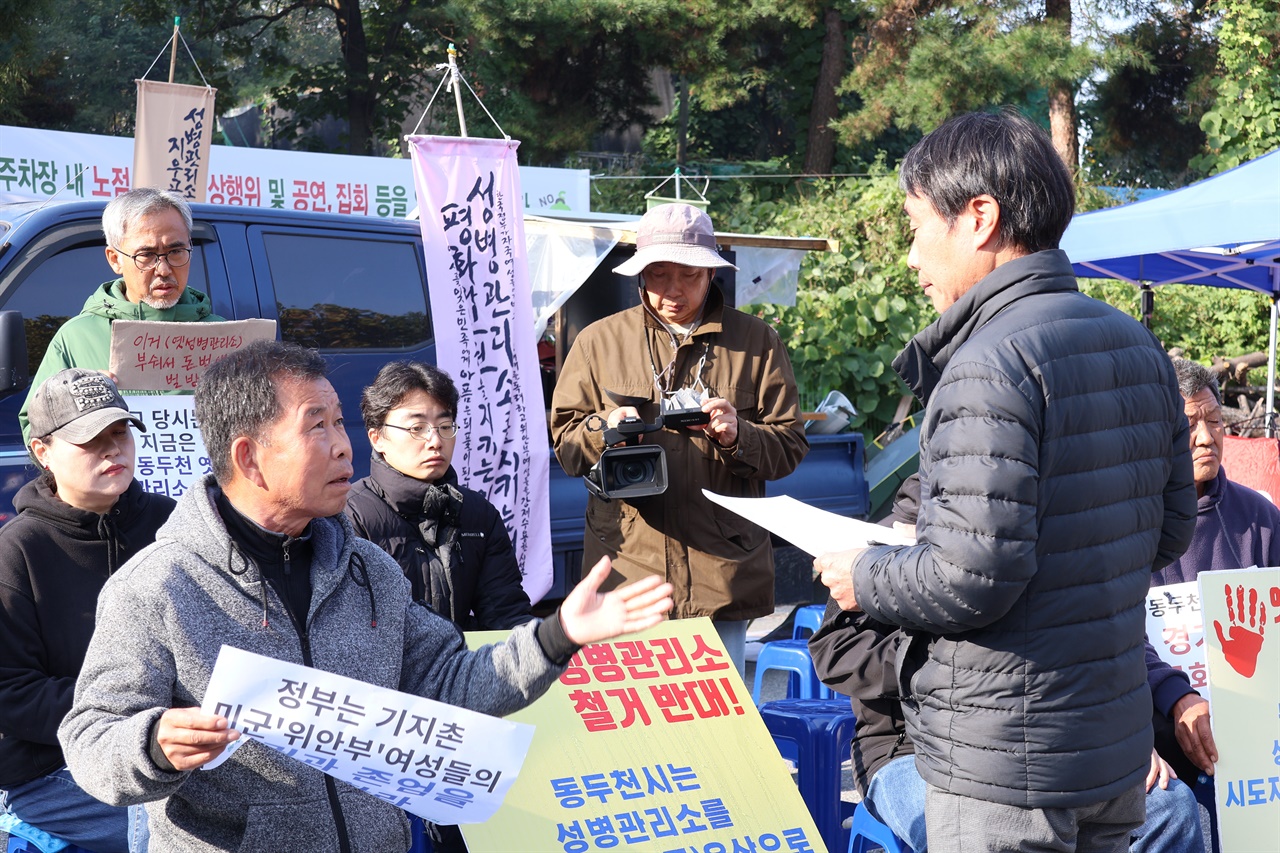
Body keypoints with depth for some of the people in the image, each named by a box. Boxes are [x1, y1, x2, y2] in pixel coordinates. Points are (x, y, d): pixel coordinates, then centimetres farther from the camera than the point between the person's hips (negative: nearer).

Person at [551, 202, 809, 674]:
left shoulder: (756, 342, 8)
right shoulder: (599, 341, 10)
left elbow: (789, 448, 5)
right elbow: (564, 444, 10)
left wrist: (738, 436, -14)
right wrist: (604, 428, -10)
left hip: (721, 575, 0)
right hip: (627, 564, 1)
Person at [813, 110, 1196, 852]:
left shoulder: (991, 365, -20)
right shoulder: (1138, 346, 6)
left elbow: (973, 578, -24)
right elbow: (1171, 529, 13)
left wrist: (866, 580, -7)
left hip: (1005, 767, -8)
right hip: (1120, 748, 8)